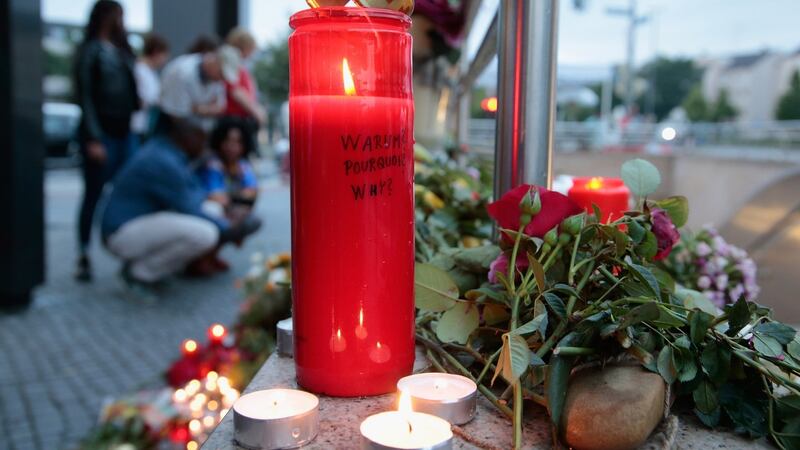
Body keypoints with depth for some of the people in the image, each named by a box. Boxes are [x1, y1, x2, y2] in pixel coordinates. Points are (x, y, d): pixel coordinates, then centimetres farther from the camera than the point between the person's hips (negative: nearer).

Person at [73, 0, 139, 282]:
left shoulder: (121, 51, 16)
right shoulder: (90, 51, -3)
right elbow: (85, 96, -8)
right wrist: (93, 139, -15)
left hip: (124, 131, 6)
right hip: (100, 132, -6)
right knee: (94, 196, -1)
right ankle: (84, 259, 7)